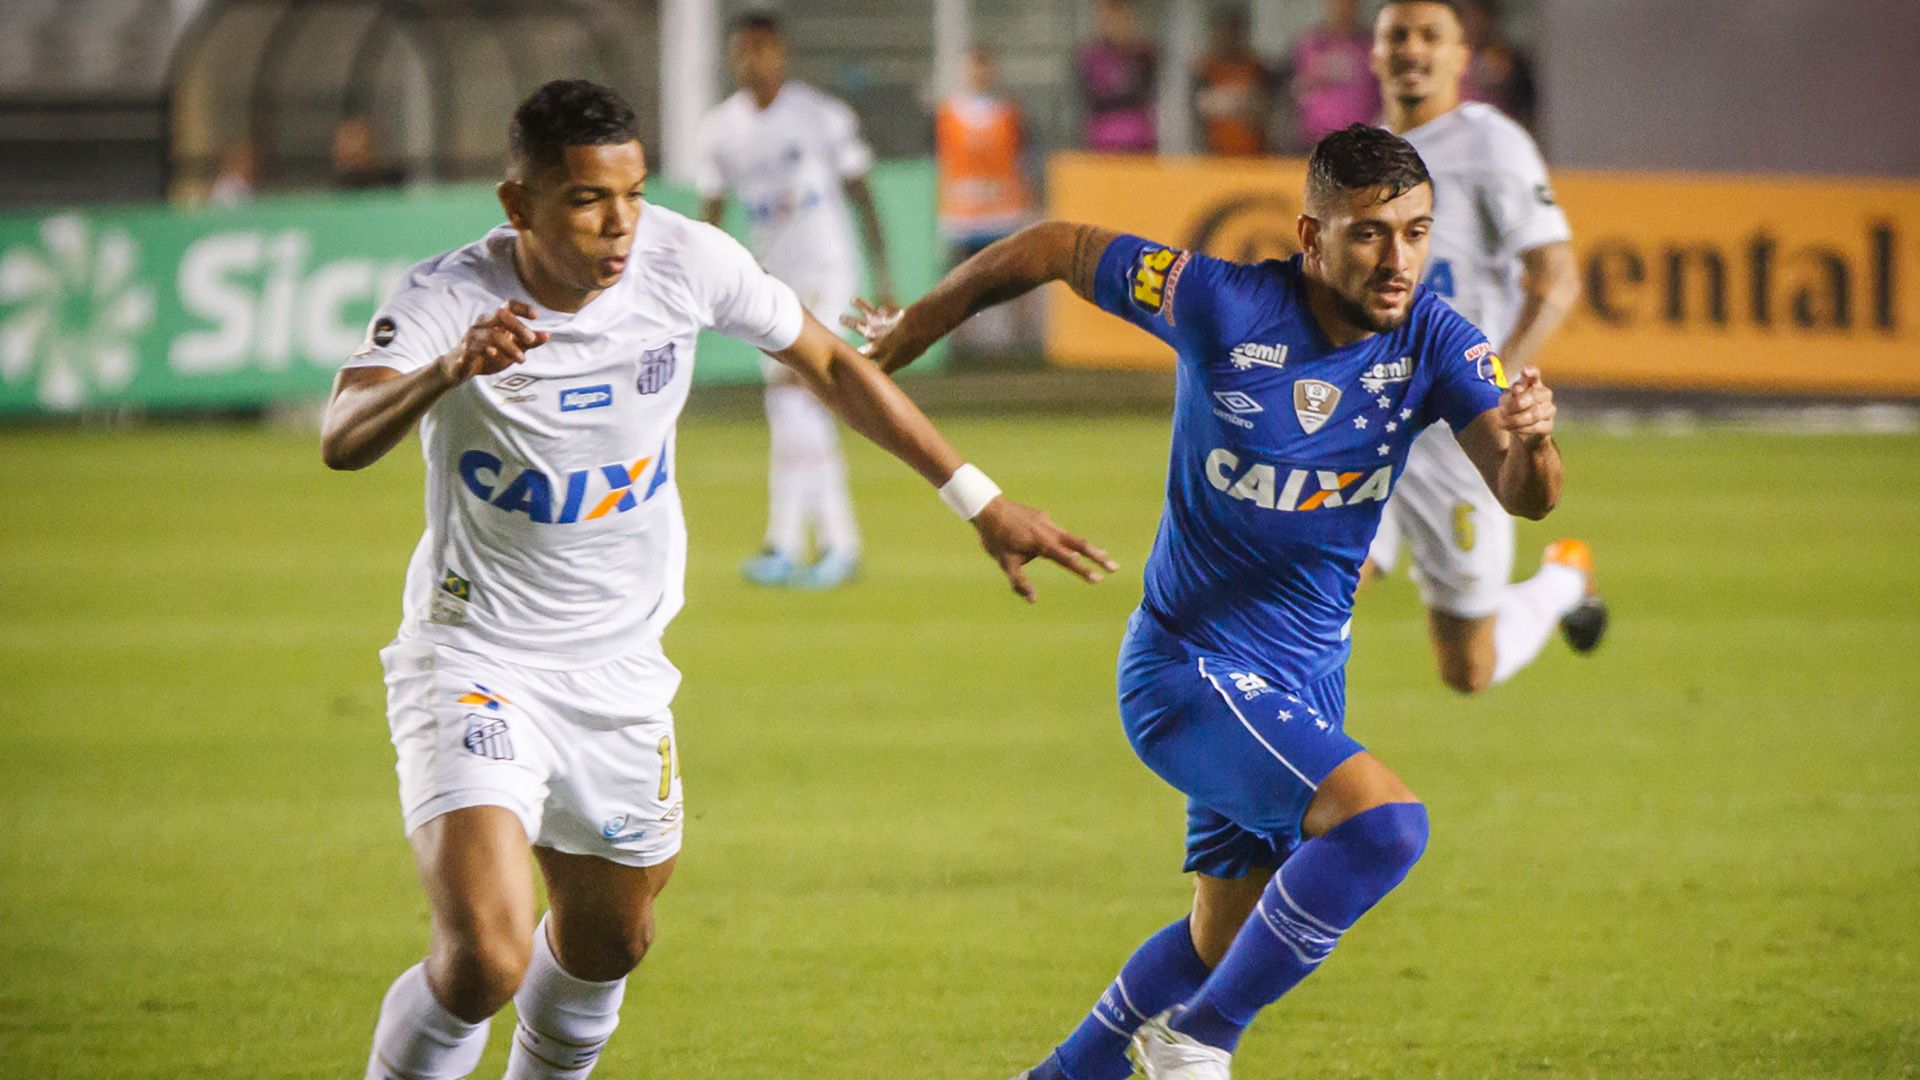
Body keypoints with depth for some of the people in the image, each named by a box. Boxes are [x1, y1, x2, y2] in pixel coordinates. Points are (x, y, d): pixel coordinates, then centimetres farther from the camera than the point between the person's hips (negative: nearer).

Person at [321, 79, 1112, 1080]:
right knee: (485, 961, -23)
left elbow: (831, 364, 6)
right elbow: (343, 441, -41)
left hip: (619, 664, 5)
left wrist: (981, 502, 7)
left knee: (606, 945, 20)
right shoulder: (447, 300, -23)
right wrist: (449, 370, -61)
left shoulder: (686, 262, -11)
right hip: (476, 657, -5)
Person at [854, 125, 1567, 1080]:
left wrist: (1530, 441, -43)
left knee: (1223, 941, 18)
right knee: (1383, 820, -27)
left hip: (1305, 678, 6)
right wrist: (904, 337, 4)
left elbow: (1526, 497, -20)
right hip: (1188, 669, -6)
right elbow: (1053, 248, -7)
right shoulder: (1223, 305, -21)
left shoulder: (1432, 342, -11)